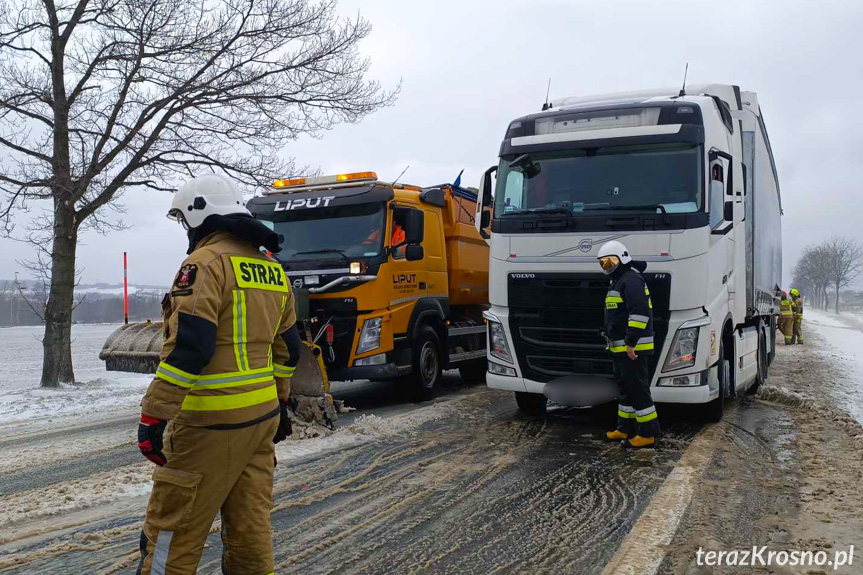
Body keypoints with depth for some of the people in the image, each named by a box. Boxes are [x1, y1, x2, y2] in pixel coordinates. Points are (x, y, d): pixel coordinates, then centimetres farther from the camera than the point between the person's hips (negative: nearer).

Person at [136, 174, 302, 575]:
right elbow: (286, 348, 19)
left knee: (171, 530, 3)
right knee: (250, 525, 15)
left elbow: (187, 348, -20)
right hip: (262, 415, 8)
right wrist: (280, 402, 27)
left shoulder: (206, 261, -12)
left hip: (213, 422, -8)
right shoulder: (272, 268, 13)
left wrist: (153, 417, -17)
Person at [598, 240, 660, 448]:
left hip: (632, 348, -11)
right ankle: (625, 428, 25)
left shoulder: (631, 280, -16)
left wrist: (631, 343, -26)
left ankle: (649, 432, 1)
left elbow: (640, 312, -25)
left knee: (638, 388, -6)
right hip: (620, 347, 11)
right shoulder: (618, 281, 19)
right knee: (625, 387, 16)